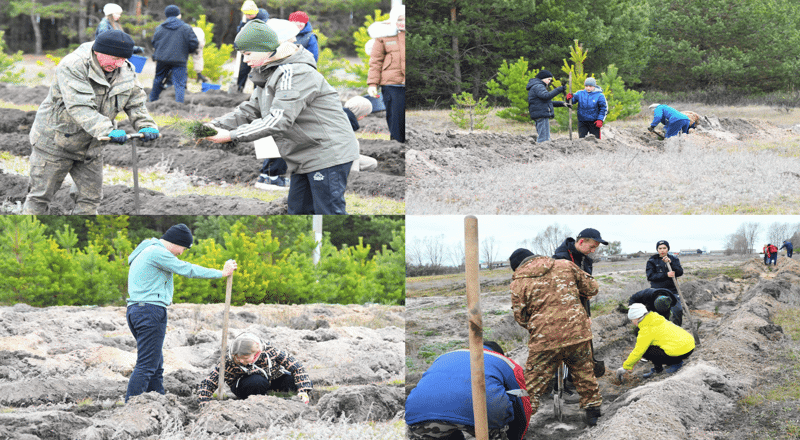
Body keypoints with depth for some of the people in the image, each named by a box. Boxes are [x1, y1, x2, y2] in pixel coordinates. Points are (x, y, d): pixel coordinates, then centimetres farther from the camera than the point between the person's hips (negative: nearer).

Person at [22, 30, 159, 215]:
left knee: (91, 197, 6)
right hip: (55, 142, -6)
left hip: (90, 145, 6)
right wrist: (107, 131, -47)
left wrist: (145, 126, -19)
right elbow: (80, 107, -36)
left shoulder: (126, 72, -4)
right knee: (41, 195, 1)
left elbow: (136, 103, 3)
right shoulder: (72, 66, -26)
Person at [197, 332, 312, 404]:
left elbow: (296, 366, -22)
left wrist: (303, 391, -30)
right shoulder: (229, 362, -29)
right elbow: (208, 383, -24)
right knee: (257, 381, -40)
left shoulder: (269, 352, -29)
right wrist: (204, 404, -35)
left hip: (273, 378, 3)